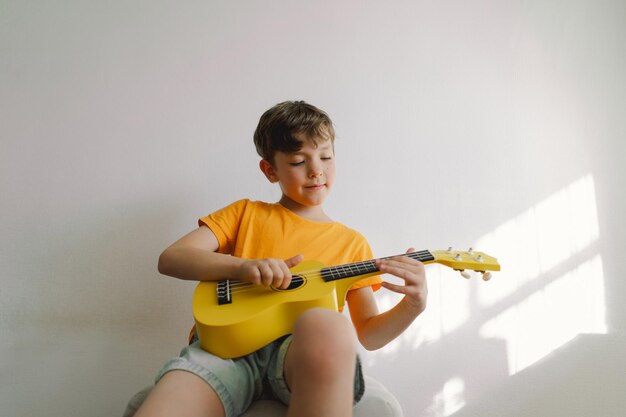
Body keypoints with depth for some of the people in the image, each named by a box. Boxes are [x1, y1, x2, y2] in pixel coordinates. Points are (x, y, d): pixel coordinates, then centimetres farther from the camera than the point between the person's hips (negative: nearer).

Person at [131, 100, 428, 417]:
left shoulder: (352, 242, 20)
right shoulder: (245, 213, 19)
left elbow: (368, 335, 17)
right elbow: (170, 259, 7)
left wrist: (413, 305, -5)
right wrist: (243, 266, -11)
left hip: (304, 353, 3)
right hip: (228, 343, -2)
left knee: (327, 327, -37)